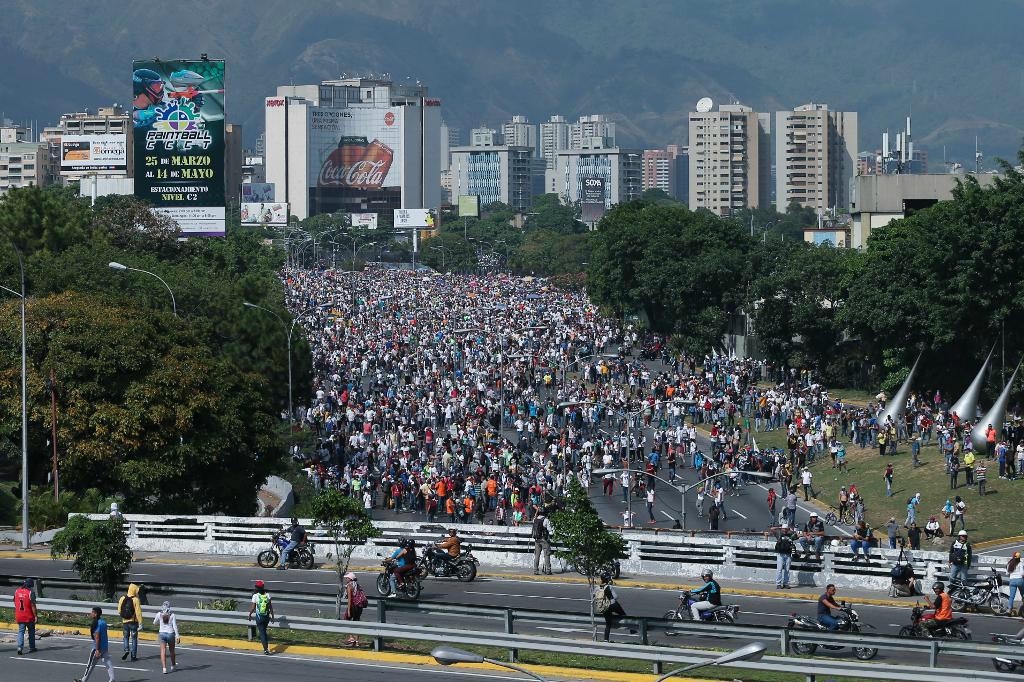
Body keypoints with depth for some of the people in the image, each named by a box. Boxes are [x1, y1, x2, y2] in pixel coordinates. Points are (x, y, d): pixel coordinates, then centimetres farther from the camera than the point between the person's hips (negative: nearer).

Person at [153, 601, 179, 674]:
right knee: (171, 650, 19)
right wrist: (177, 636, -10)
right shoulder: (172, 615, -6)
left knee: (163, 651, -2)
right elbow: (175, 626, -10)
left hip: (162, 633, 0)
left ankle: (164, 668, -14)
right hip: (171, 633, 0)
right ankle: (173, 665, 38)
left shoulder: (159, 614, -2)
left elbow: (155, 623, 12)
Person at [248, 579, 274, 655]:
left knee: (262, 632, 1)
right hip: (267, 616, 4)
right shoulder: (267, 595, -1)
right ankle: (266, 646, 27)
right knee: (264, 631, 23)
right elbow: (271, 607, 0)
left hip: (259, 617, -4)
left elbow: (253, 607, -9)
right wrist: (272, 616, 8)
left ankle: (266, 649, -6)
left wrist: (250, 615, 7)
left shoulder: (255, 596, -11)